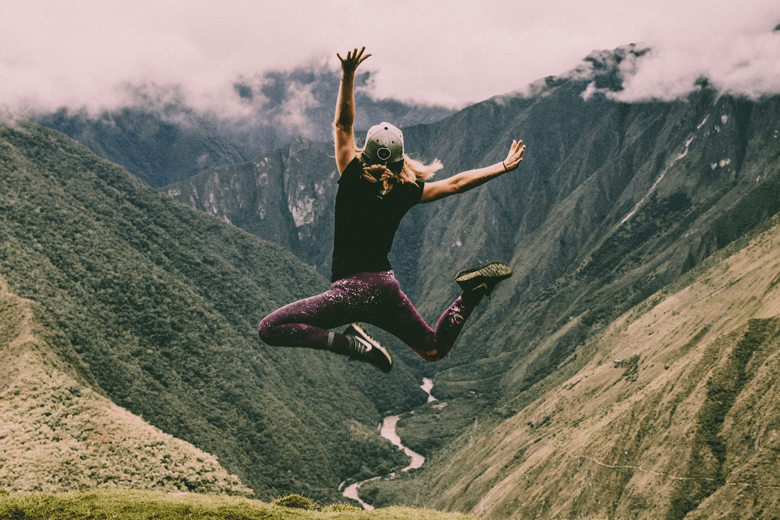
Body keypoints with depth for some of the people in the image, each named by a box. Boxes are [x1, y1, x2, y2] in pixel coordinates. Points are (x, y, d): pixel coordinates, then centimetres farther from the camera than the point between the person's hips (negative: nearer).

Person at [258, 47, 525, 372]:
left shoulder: (353, 181, -6)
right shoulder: (406, 193, 2)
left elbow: (343, 124, -3)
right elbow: (456, 183, 11)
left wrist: (348, 76, -5)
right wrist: (503, 166, 21)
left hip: (351, 290, -5)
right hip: (387, 288, 5)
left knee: (270, 329, -6)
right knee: (435, 350, 23)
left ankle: (349, 342, -21)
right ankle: (470, 294, -3)